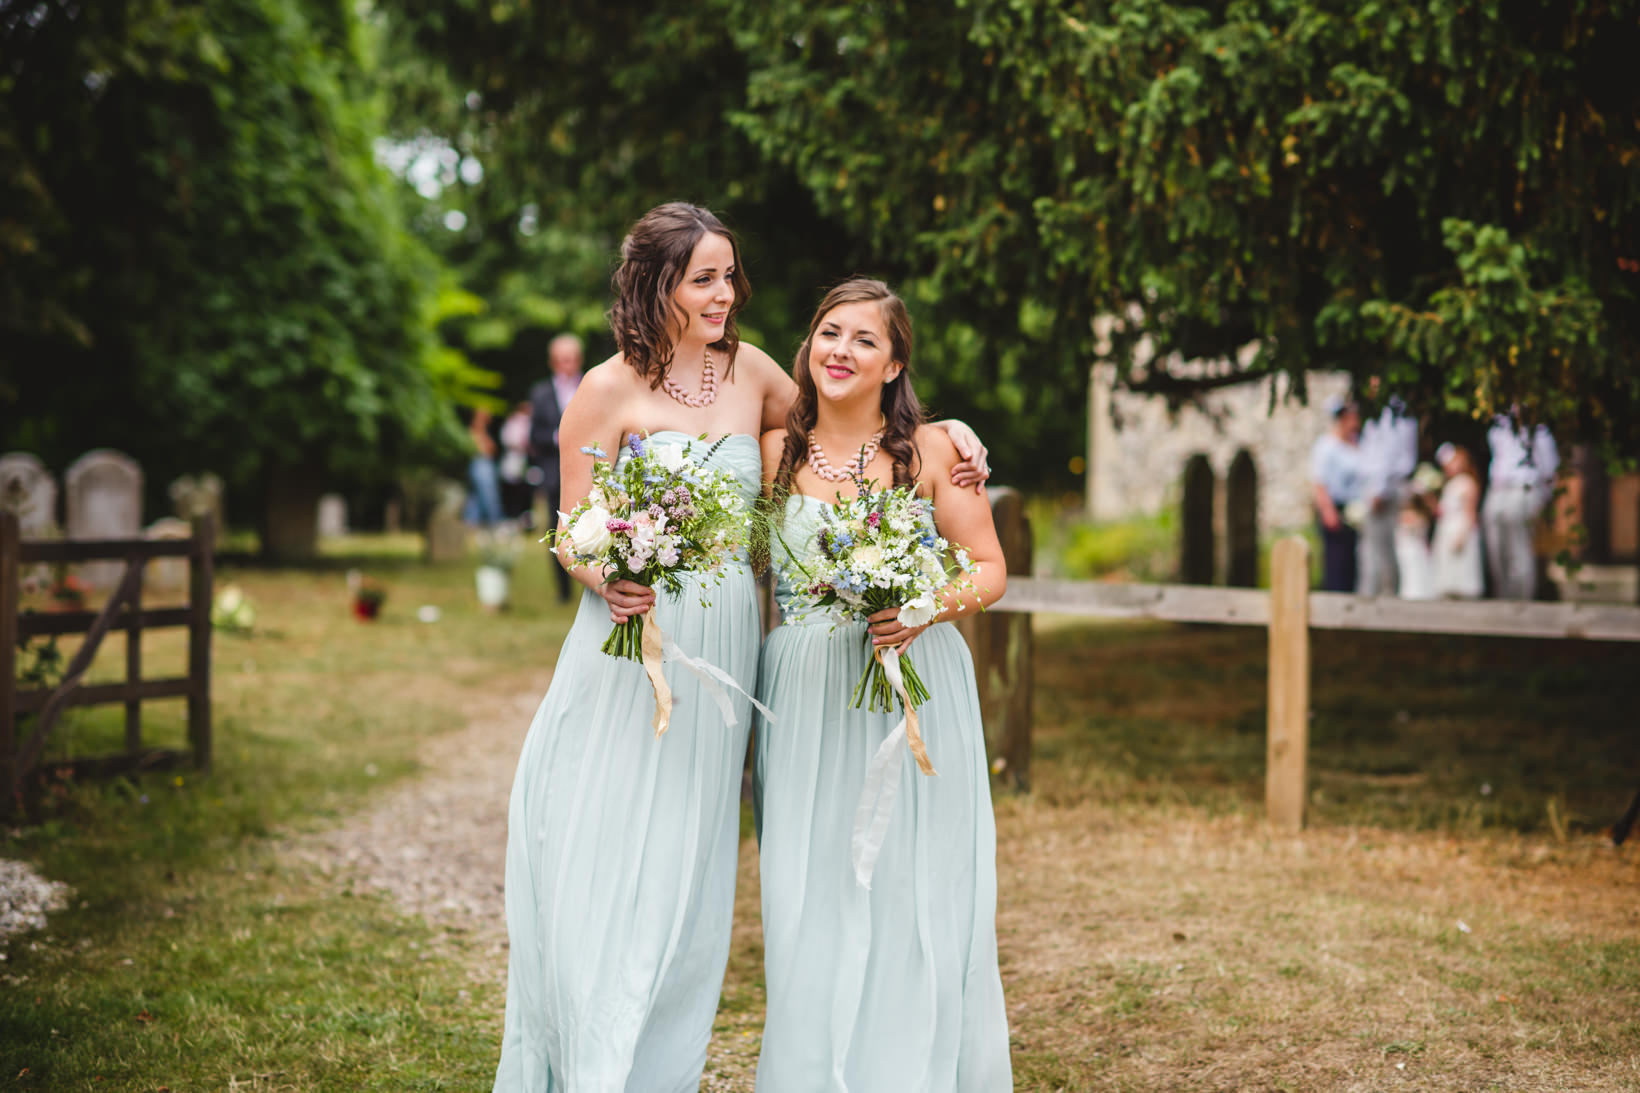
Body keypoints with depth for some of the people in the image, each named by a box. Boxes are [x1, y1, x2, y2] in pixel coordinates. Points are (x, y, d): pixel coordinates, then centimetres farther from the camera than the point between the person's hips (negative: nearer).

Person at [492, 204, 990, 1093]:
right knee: (603, 859, -3)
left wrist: (942, 427, 11)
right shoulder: (610, 390, -4)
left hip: (721, 647, 4)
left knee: (686, 869, 7)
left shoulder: (750, 372, 8)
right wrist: (612, 583, -24)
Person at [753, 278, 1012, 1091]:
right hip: (803, 697, 1)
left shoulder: (929, 450, 2)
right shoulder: (775, 453, 8)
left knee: (915, 899, -1)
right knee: (811, 897, 1)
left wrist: (931, 605, -16)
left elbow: (989, 569, 4)